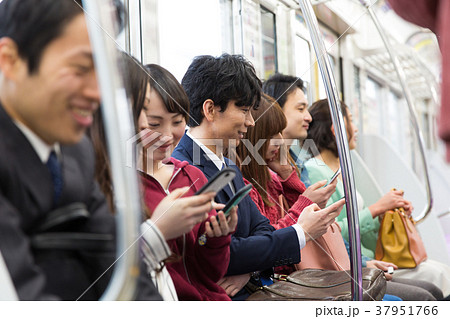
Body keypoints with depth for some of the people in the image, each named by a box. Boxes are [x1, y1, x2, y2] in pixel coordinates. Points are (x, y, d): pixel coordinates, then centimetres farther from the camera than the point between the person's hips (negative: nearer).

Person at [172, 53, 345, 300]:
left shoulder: (231, 169, 15)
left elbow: (262, 228, 13)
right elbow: (225, 255, -20)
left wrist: (248, 270, -10)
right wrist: (301, 233, -10)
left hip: (249, 288, 8)